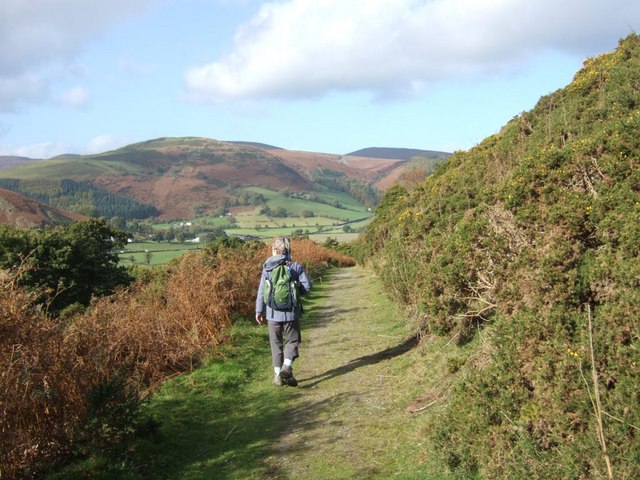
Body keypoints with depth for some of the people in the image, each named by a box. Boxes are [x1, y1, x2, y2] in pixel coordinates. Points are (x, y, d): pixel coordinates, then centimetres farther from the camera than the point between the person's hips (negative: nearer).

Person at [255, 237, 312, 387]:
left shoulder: (267, 268, -3)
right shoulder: (296, 267, -4)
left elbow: (261, 291, -2)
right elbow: (307, 286, -8)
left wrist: (259, 311, 6)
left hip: (273, 313, 1)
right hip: (291, 312, -1)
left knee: (276, 344, 12)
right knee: (292, 340, 13)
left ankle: (278, 374, 13)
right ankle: (287, 366, -8)